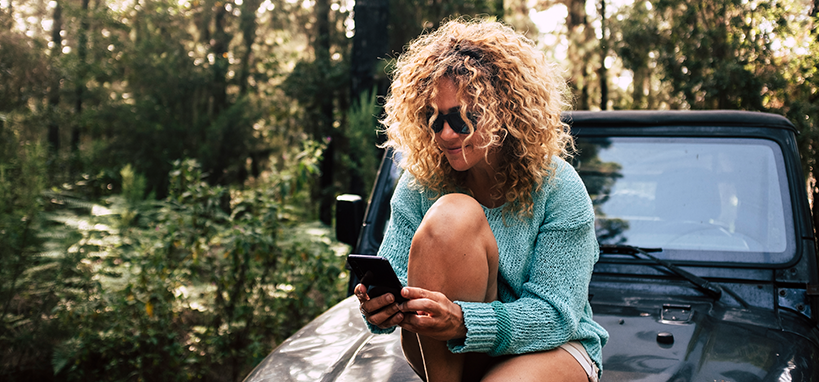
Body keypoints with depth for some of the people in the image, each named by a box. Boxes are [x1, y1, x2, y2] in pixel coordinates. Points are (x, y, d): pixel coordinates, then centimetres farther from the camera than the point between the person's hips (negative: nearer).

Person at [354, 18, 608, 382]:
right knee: (452, 214, -27)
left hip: (550, 346, -3)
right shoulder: (420, 183, -6)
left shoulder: (558, 188, -15)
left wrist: (463, 321, -38)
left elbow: (556, 314, -21)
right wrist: (378, 308, -34)